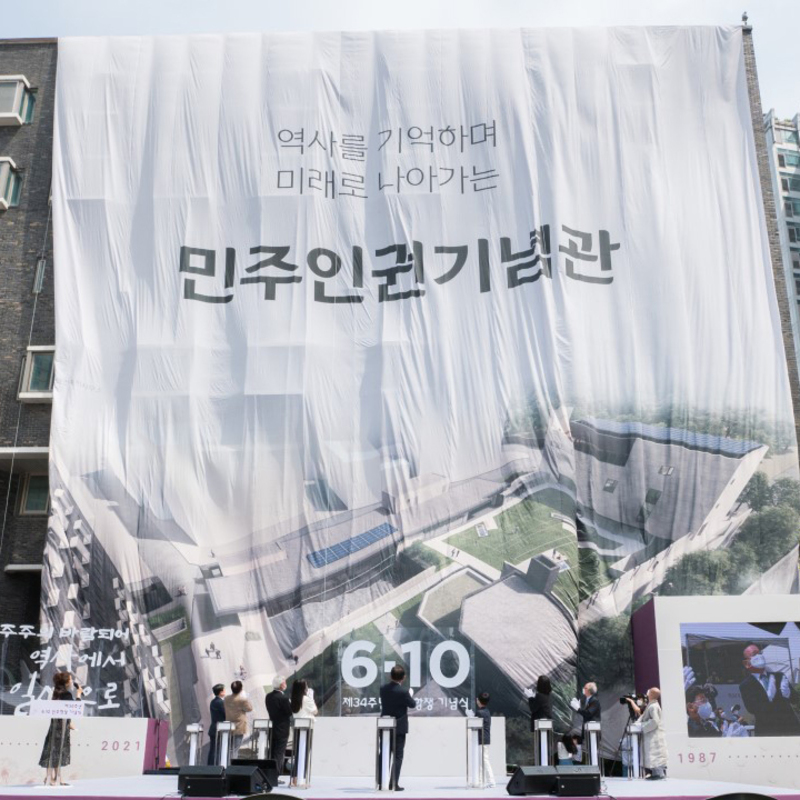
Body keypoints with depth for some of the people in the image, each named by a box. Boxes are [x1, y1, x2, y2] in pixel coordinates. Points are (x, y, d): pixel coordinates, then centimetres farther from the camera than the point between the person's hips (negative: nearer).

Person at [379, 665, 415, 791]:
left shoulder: (383, 688, -4)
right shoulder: (403, 692, -20)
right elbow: (412, 705, -6)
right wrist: (411, 694, 14)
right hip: (399, 728, -5)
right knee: (398, 756, 3)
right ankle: (394, 784, 1)